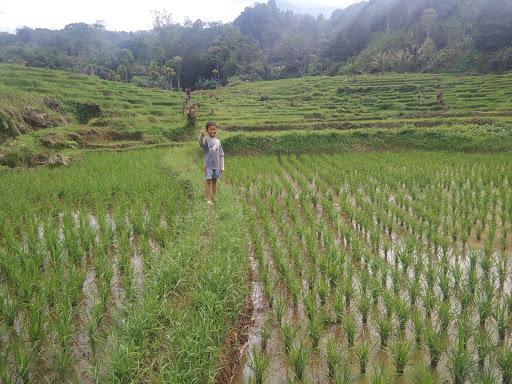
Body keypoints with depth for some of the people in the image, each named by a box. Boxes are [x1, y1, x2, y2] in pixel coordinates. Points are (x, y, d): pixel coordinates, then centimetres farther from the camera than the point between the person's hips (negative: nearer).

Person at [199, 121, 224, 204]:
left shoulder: (218, 141, 8)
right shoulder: (206, 140, -5)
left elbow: (221, 155, 12)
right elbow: (201, 143, -32)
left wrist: (222, 166, 8)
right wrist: (201, 135, -53)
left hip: (217, 165, 4)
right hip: (208, 165, -4)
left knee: (214, 181, 11)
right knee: (208, 181, -4)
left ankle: (213, 198, 21)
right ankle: (208, 199, -1)